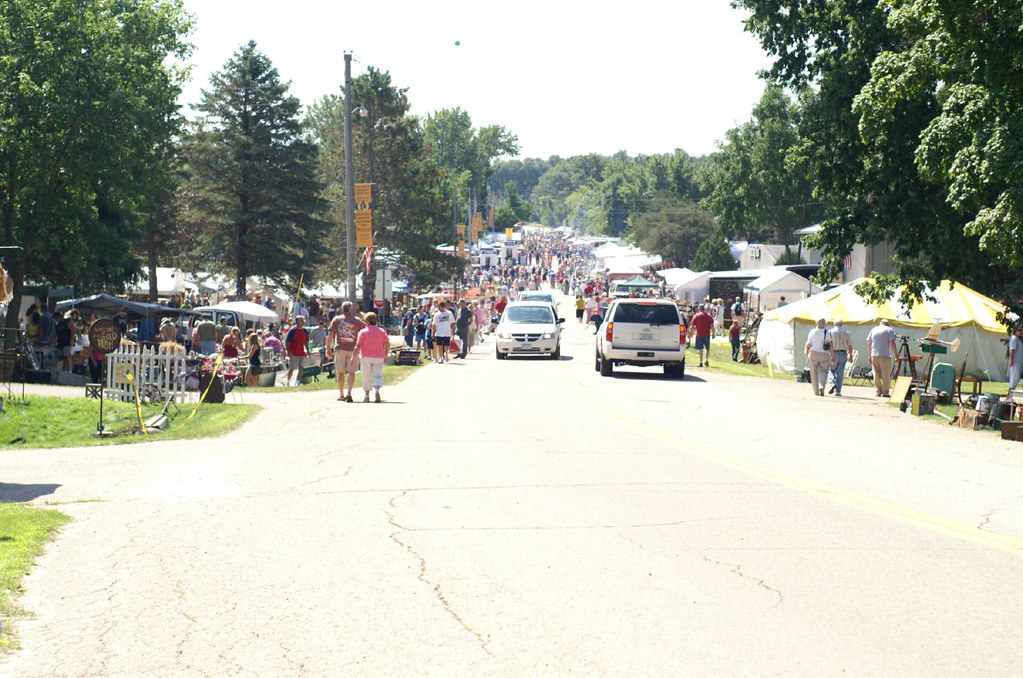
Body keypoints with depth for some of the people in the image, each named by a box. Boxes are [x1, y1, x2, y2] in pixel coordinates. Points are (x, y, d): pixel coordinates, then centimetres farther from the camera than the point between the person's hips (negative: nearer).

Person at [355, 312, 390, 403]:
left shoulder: (363, 331, -3)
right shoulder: (382, 331, 5)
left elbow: (358, 345, -9)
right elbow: (387, 344, 2)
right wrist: (386, 355, 12)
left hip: (366, 357, -2)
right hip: (379, 357, 2)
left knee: (366, 377, 8)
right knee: (378, 375, 0)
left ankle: (366, 396, 12)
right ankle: (377, 390, -26)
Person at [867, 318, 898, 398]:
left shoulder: (873, 330, 16)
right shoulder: (889, 330, 3)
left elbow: (868, 344, 15)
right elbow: (892, 343, -7)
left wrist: (869, 356, 20)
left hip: (874, 355, 4)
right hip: (885, 355, -4)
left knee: (876, 375, 10)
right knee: (886, 375, 2)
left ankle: (878, 391, 10)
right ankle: (885, 392, 0)